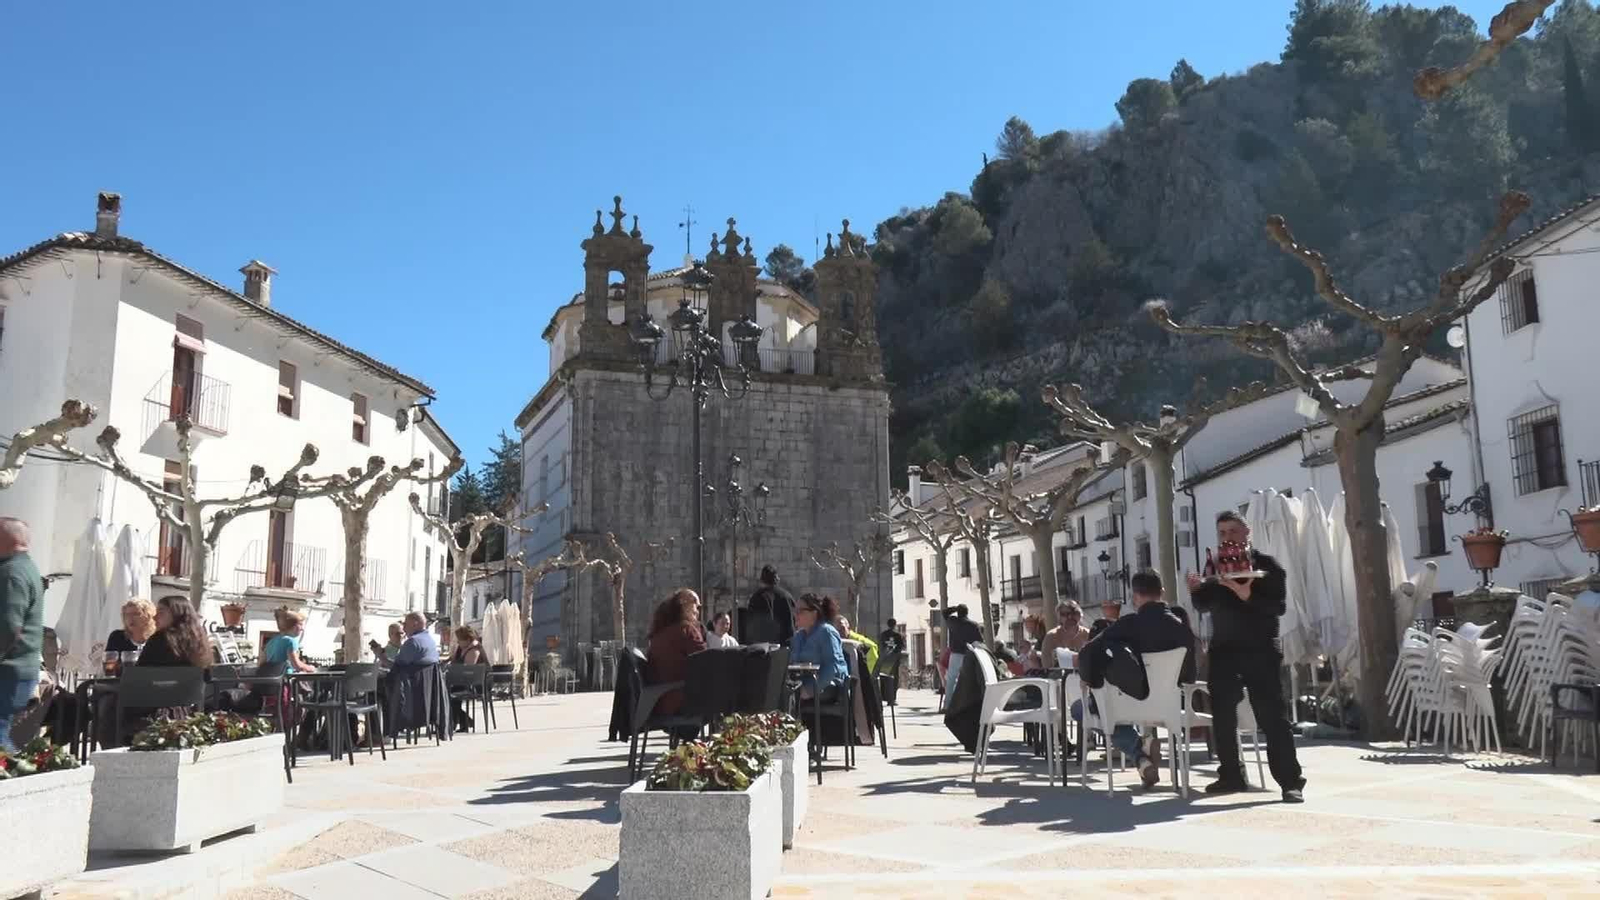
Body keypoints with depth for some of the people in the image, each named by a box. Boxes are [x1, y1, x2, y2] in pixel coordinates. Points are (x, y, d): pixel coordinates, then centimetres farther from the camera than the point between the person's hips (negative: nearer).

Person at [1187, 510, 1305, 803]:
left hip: (1260, 650, -6)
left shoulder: (1267, 565, -4)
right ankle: (1231, 776, 19)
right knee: (1222, 715, 8)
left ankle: (1291, 781, -3)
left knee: (1271, 716, -7)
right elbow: (1205, 606, 14)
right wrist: (1197, 590, -7)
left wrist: (1247, 595, -30)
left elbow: (1278, 606, -15)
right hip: (1223, 650, 6)